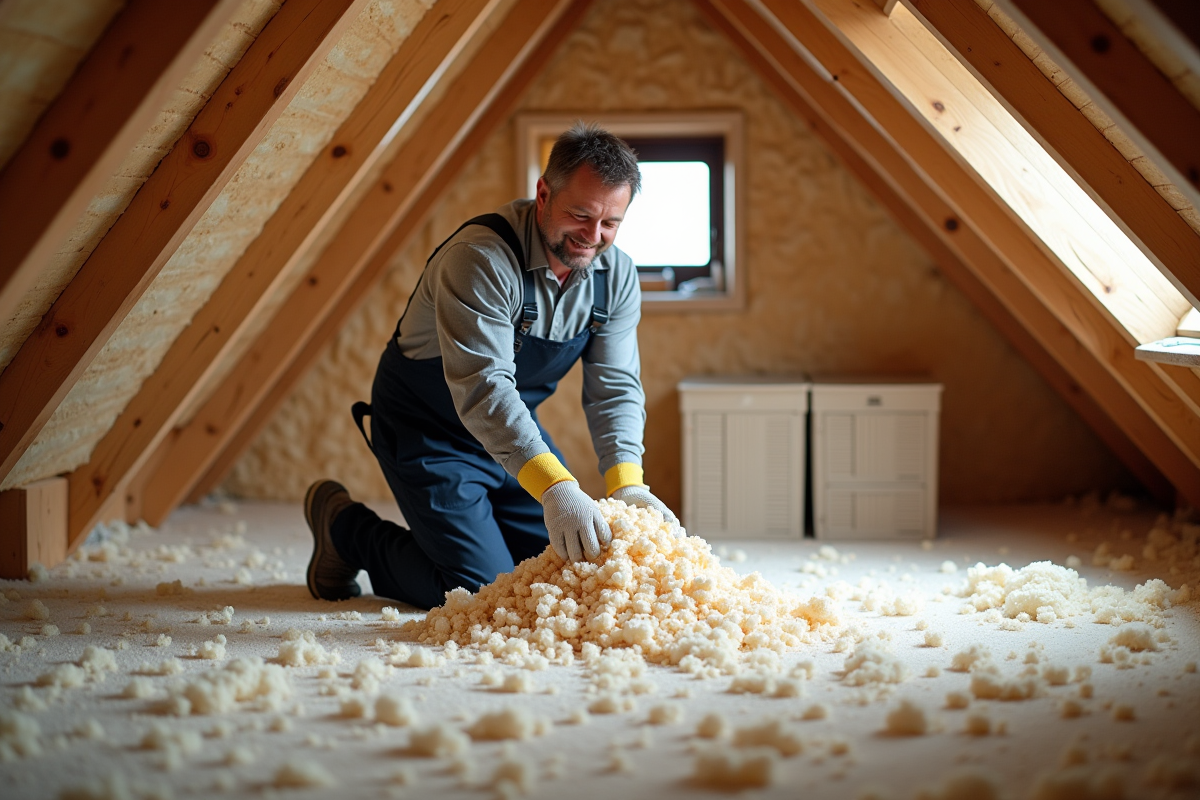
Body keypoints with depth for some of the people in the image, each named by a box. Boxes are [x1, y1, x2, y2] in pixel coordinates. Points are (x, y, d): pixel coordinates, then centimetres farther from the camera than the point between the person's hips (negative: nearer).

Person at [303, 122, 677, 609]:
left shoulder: (616, 275, -9)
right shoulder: (480, 258, -32)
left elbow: (615, 387, -10)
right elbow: (481, 387, -41)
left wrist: (626, 484, -28)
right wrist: (555, 488, -52)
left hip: (518, 430, 7)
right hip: (428, 429, -7)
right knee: (483, 590, -14)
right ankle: (345, 527, 10)